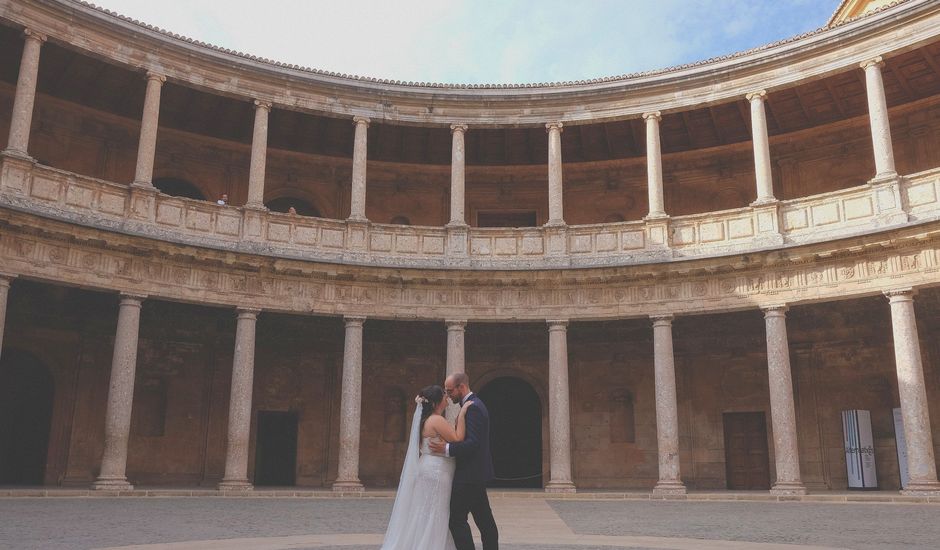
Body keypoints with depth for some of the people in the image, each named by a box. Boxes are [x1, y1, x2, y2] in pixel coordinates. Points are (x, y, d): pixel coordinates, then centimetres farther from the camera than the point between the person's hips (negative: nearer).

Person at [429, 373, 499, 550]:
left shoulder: (472, 407, -17)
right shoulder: (475, 404, 15)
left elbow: (473, 443, -25)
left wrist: (446, 449, -31)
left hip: (470, 475, -10)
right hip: (477, 473, 10)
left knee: (457, 518, -8)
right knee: (484, 518, 13)